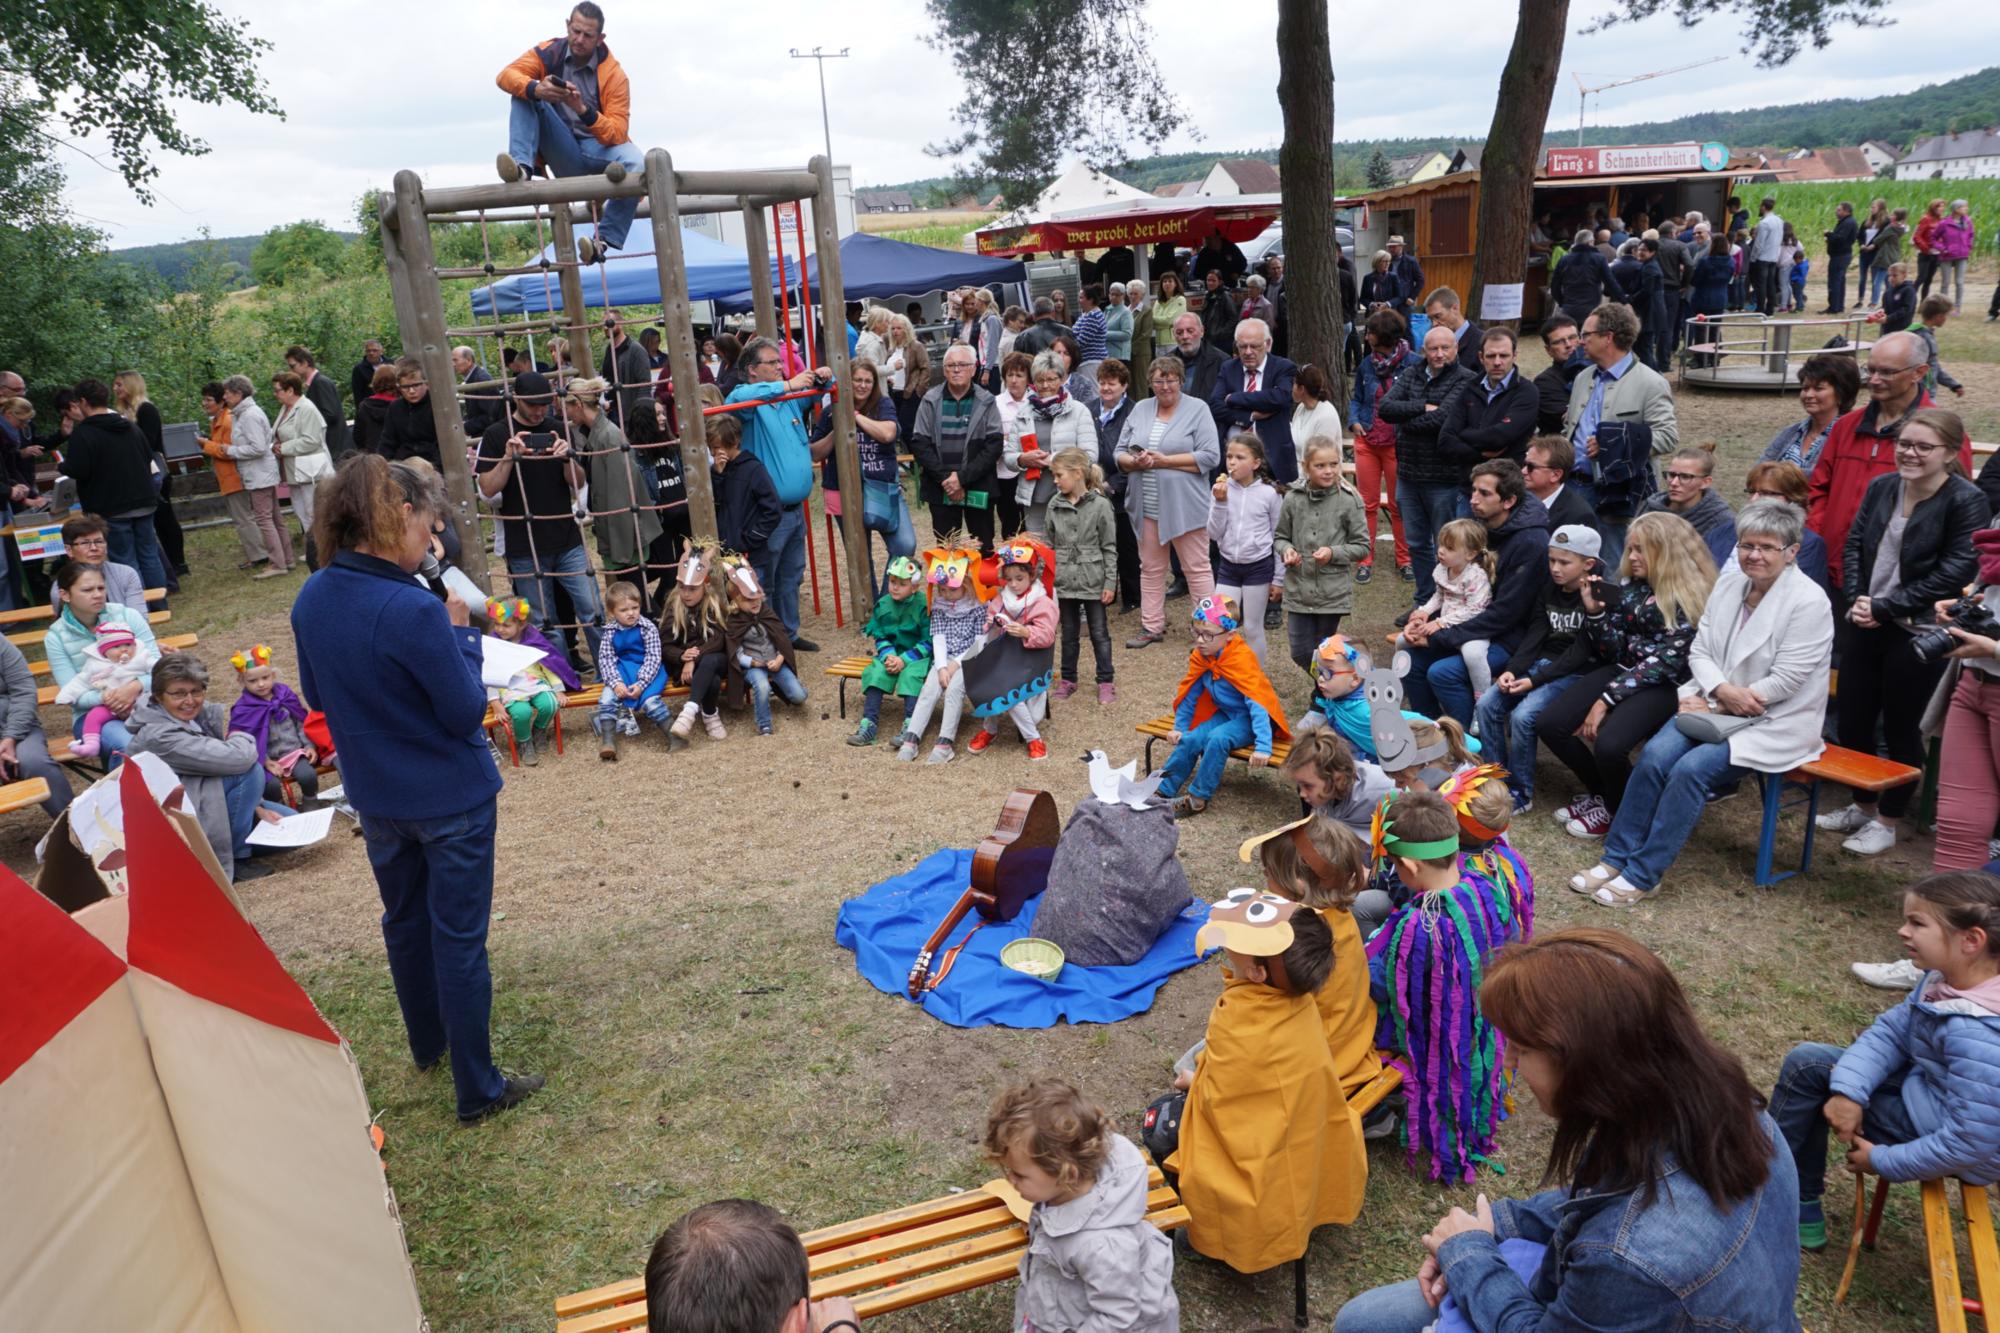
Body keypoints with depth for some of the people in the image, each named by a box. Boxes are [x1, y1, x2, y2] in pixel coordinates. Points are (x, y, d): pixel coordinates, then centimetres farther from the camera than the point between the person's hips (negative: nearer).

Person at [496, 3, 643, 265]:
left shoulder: (614, 74, -10)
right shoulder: (549, 52, -2)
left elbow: (618, 133, -18)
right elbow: (506, 76, -15)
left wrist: (583, 110, -35)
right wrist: (536, 88, -37)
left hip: (598, 150, -2)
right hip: (564, 154, 2)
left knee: (635, 163, -34)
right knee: (523, 94, -15)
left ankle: (604, 239, -27)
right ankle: (522, 166, -33)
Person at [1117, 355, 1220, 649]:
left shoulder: (1198, 409, -2)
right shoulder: (1140, 410, 11)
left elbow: (1210, 457, -12)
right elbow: (1120, 452, 11)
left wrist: (1165, 461, -15)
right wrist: (1133, 462, -12)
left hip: (1185, 506, -5)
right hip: (1146, 507, 5)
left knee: (1196, 568, -1)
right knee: (1150, 568, 11)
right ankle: (1151, 627, 21)